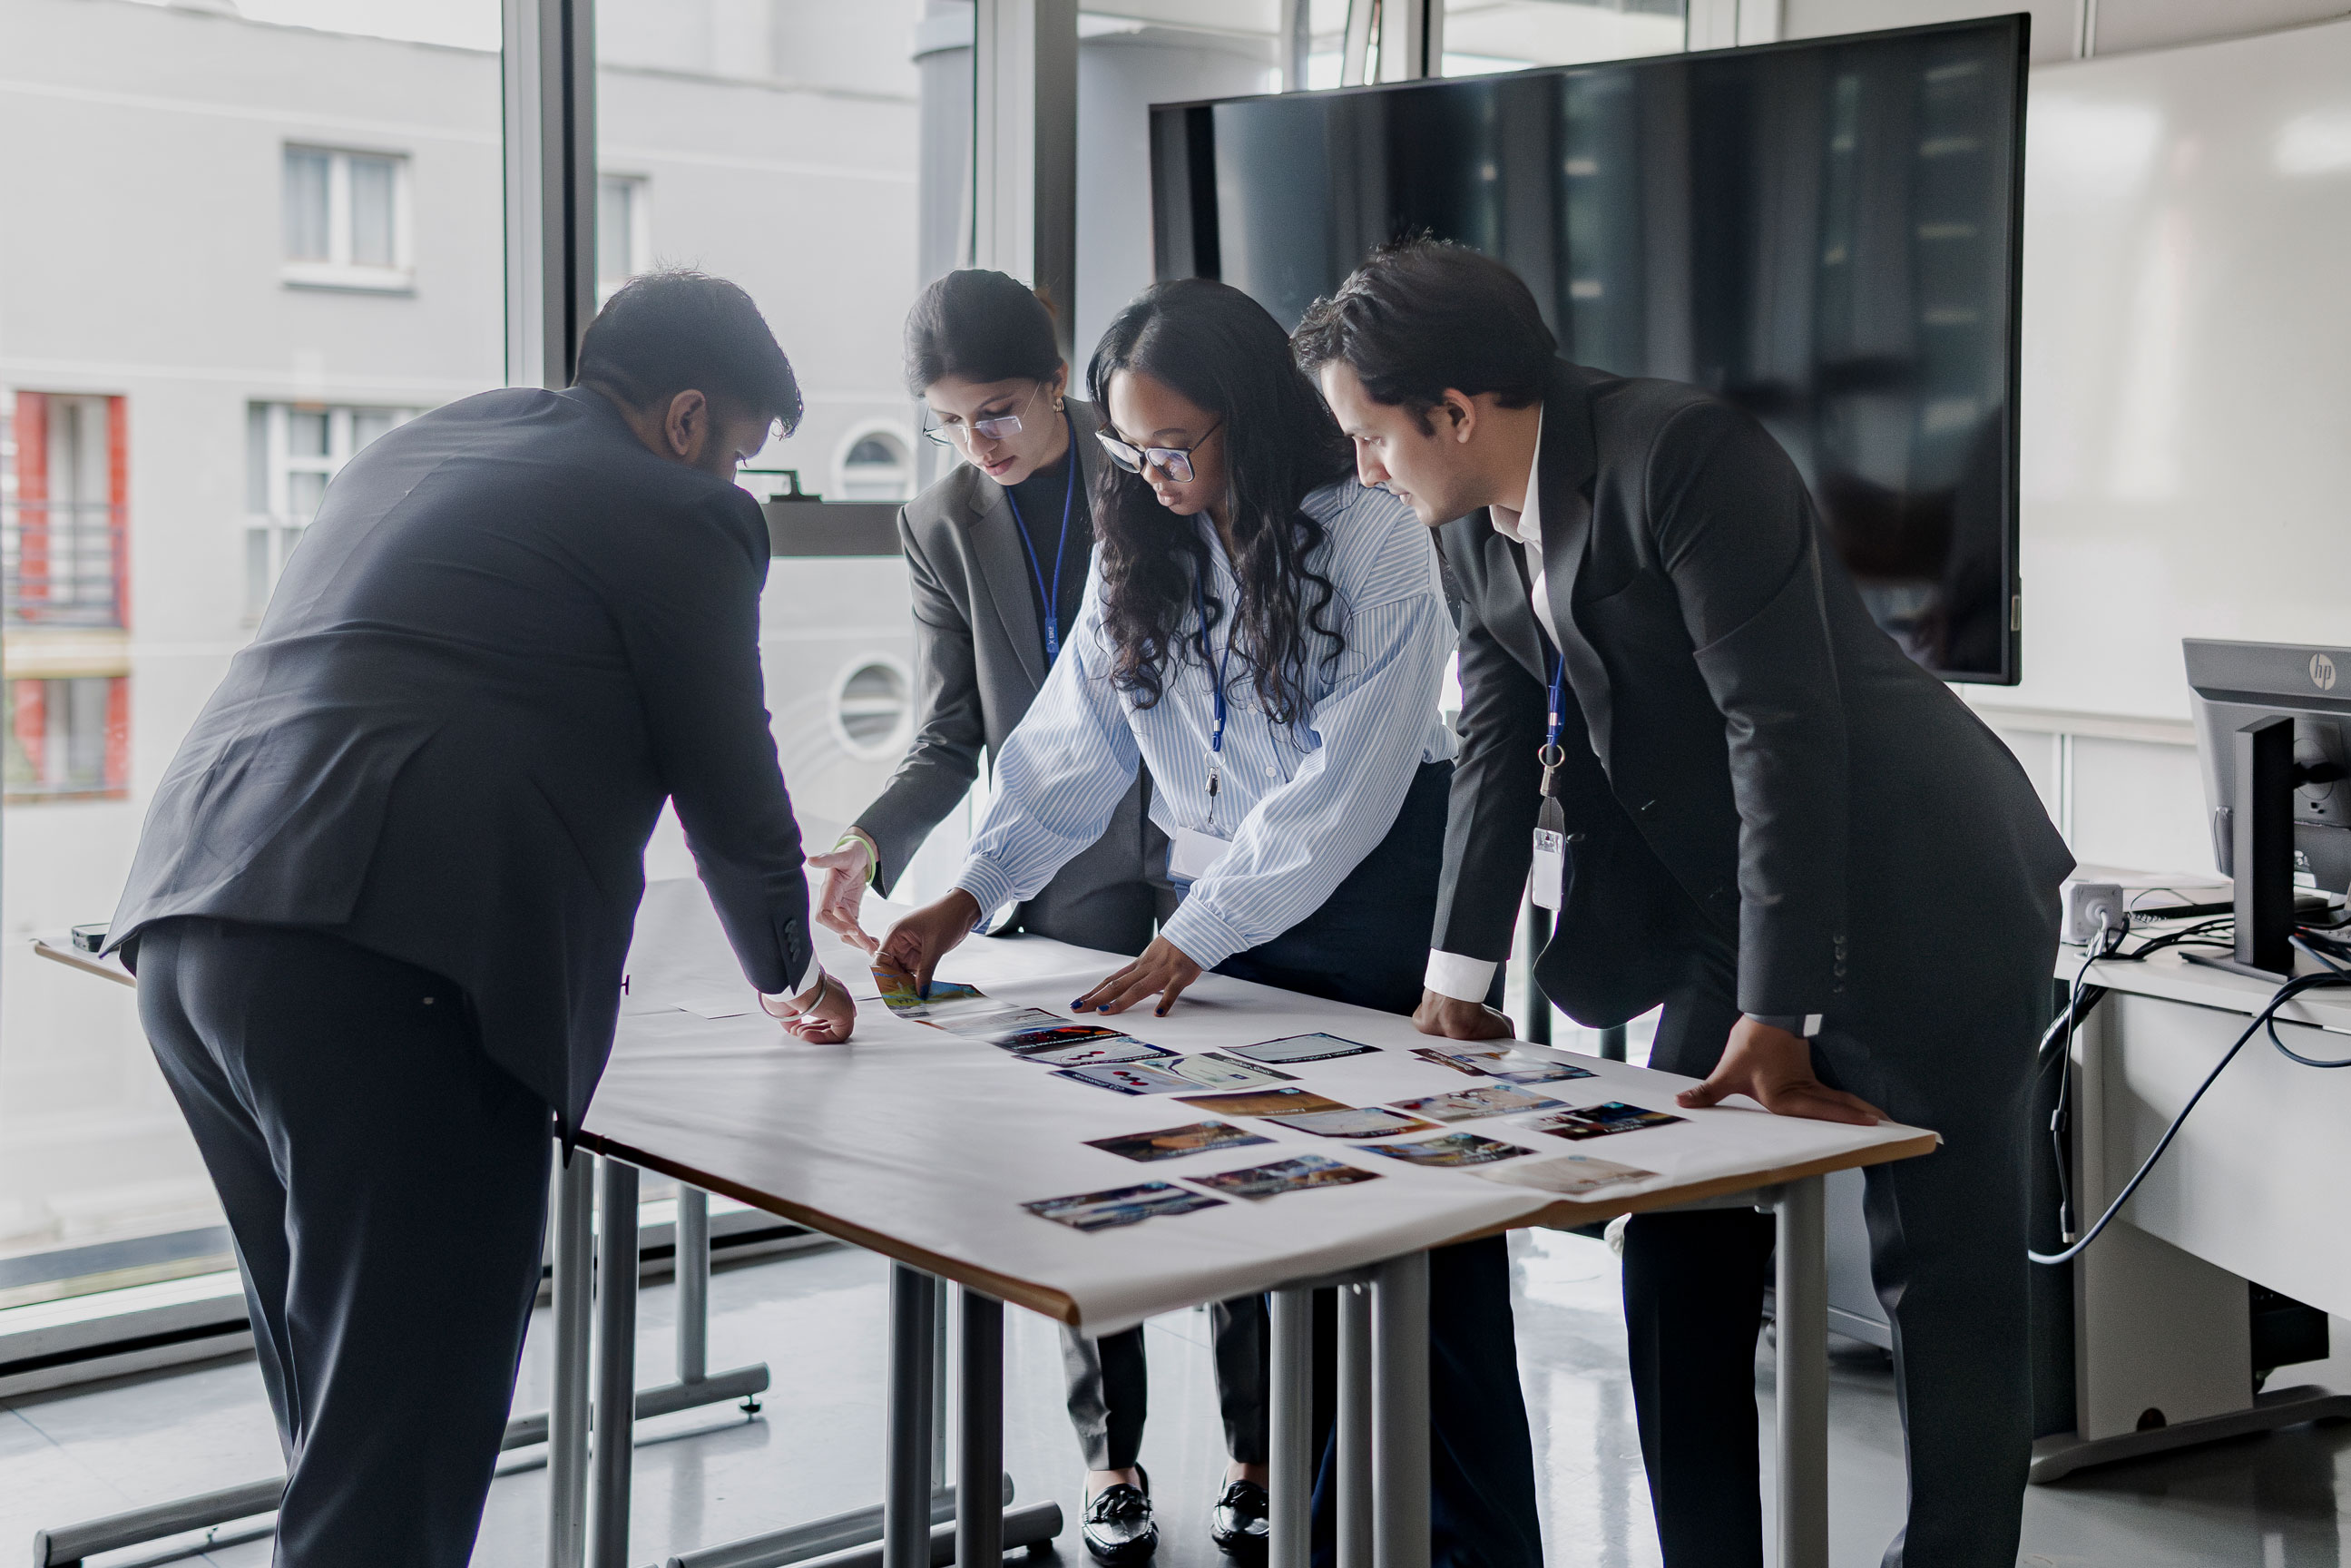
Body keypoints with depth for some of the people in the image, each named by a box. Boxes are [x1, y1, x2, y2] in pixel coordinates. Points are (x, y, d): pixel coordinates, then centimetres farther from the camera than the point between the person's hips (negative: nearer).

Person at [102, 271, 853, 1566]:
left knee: (345, 1424, 20)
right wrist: (787, 974, 31)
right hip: (391, 973, -8)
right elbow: (729, 789, 11)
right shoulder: (679, 516, 4)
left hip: (187, 932, 9)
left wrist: (553, 940, 49)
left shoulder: (415, 450, 28)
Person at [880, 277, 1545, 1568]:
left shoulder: (1373, 543, -13)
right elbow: (1073, 743, 4)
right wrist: (970, 895, -7)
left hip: (1376, 907, -5)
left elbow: (1347, 782, -18)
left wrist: (1193, 940, -20)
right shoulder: (1139, 551, 6)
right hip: (1221, 913, 5)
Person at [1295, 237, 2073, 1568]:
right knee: (1679, 1264, 10)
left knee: (1948, 1278, 0)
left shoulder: (1686, 455, -24)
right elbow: (1499, 741, 8)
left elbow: (1783, 727, -28)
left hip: (1927, 901, -8)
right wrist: (1458, 976, 6)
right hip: (1735, 910, 8)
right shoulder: (1480, 520, 1)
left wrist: (1775, 1018, -29)